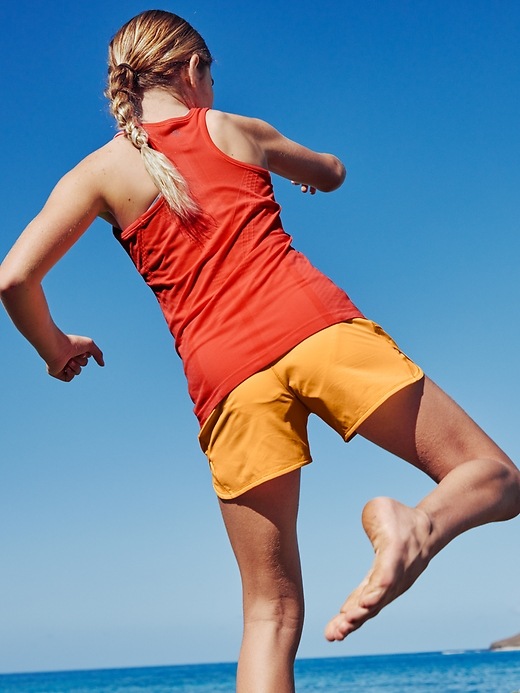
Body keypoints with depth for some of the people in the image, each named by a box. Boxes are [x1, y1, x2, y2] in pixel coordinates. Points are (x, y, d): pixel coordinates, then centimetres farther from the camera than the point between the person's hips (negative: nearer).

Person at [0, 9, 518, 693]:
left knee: (271, 611, 11)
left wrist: (57, 348, 19)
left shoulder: (101, 171, 12)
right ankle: (418, 525, -25)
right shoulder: (235, 130, 15)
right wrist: (300, 167, 57)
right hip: (319, 327, -1)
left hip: (225, 377, 1)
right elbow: (332, 174, 34)